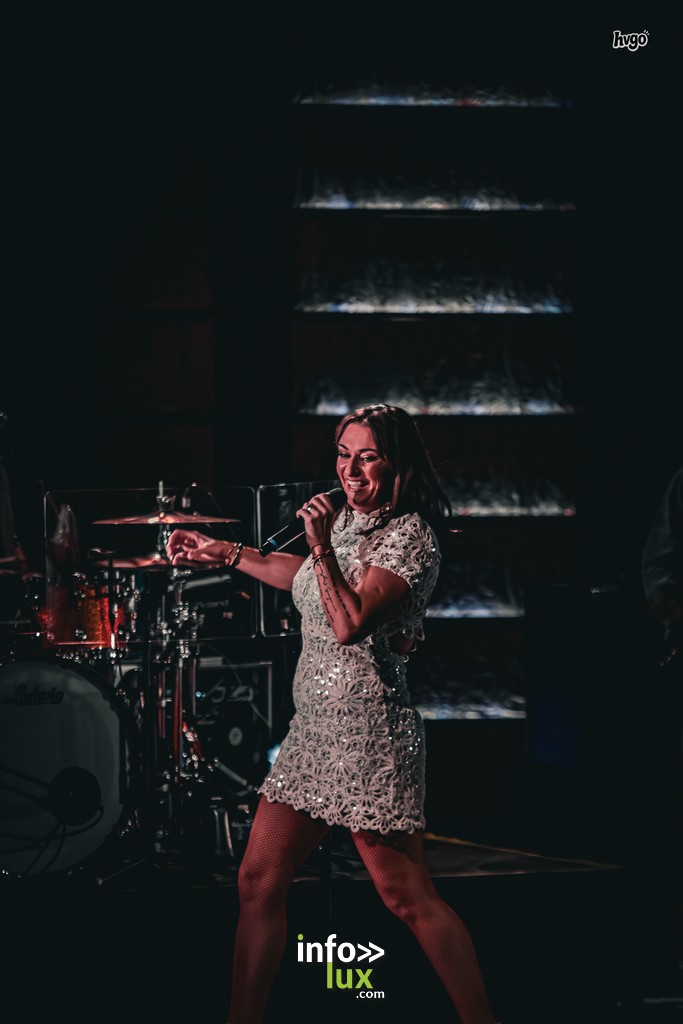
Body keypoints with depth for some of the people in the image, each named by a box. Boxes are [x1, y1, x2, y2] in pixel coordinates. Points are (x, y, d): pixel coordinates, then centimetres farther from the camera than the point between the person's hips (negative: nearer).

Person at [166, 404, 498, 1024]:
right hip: (313, 726, 9)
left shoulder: (410, 533, -12)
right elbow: (304, 578, 34)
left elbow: (349, 625, -21)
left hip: (367, 733, -9)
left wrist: (322, 546, -21)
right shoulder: (347, 520, 14)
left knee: (408, 897, -6)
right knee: (259, 880, 7)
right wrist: (220, 552, 33)